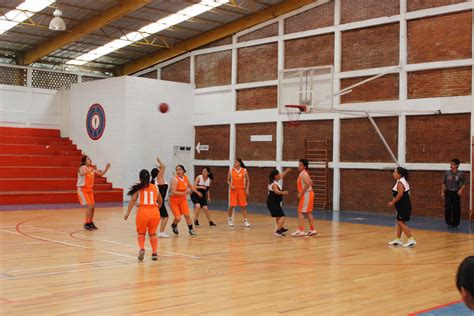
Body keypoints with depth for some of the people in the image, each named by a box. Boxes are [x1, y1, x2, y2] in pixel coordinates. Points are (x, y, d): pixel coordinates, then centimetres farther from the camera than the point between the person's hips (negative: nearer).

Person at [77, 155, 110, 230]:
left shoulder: (92, 168, 6)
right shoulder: (82, 167, -14)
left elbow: (101, 174, 9)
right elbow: (81, 174, -37)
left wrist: (106, 168, -5)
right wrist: (90, 170, -48)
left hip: (89, 189, 7)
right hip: (82, 189, -7)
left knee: (93, 206, 8)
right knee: (90, 206, -15)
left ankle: (90, 223, 24)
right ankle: (86, 224, -7)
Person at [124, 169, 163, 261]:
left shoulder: (138, 188, 5)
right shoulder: (155, 187, 13)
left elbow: (133, 199, -7)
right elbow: (160, 201, 25)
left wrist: (128, 213, -6)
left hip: (143, 212, -2)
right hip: (154, 212, 2)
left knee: (141, 233, 17)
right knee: (153, 233, 18)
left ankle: (142, 249, -5)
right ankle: (154, 253, 9)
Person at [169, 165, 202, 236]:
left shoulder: (185, 177, -3)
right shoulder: (175, 179, -23)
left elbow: (190, 186, 18)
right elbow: (173, 192, -29)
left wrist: (197, 192, 26)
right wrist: (184, 193, -34)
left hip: (183, 200, 5)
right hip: (174, 201, -5)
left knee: (187, 215, 0)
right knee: (178, 218, -6)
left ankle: (191, 230, 15)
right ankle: (174, 225, 27)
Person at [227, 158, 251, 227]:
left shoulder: (244, 171, 0)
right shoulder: (231, 171, 1)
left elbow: (248, 181, 5)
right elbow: (228, 180, 8)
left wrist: (247, 189, -4)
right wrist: (230, 185, -11)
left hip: (241, 190, 0)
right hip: (233, 190, 0)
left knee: (243, 206, 2)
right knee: (231, 206, 1)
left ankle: (245, 221, 10)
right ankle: (229, 220, 18)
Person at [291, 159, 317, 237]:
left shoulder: (303, 174, -15)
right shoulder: (304, 174, 15)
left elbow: (307, 184, -28)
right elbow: (311, 183, 23)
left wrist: (301, 193, -23)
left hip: (306, 195, -10)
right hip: (307, 194, 10)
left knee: (300, 212, -9)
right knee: (308, 213, 16)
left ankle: (300, 231, -10)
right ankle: (312, 230, 21)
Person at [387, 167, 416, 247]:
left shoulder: (400, 183, -17)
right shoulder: (403, 181, 14)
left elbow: (400, 194, -28)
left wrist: (393, 202, -19)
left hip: (403, 206, -11)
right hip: (402, 205, 11)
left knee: (401, 222, -8)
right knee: (399, 222, 16)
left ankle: (411, 239, -8)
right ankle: (398, 239, 23)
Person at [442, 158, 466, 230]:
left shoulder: (460, 174, -8)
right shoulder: (447, 173, -3)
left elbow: (464, 184, 2)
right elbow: (444, 183, 6)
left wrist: (461, 190, -13)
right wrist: (442, 192, 3)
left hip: (456, 193, -1)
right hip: (448, 193, 1)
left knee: (456, 210, 2)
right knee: (447, 208, -4)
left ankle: (455, 225, 14)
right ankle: (449, 223, 14)